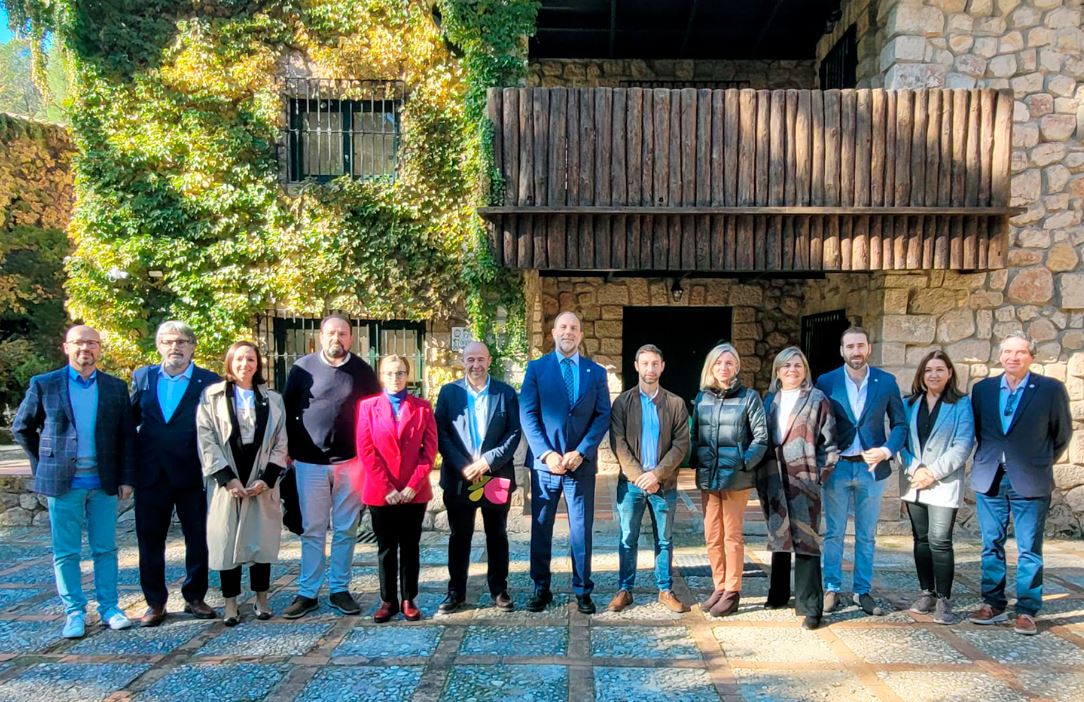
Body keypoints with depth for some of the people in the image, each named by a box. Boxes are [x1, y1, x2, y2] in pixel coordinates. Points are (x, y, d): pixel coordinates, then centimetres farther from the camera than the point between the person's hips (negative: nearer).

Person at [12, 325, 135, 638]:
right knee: (65, 552, 6)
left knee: (105, 550, 8)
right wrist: (44, 465, 7)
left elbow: (127, 435, 5)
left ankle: (109, 607, 18)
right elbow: (21, 429, 10)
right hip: (62, 482, -1)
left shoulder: (116, 387, 4)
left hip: (103, 482, 1)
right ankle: (74, 612, 17)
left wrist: (126, 478, 0)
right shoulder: (43, 385, 1)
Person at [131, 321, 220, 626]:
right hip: (150, 474, 3)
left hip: (192, 474, -2)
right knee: (150, 540, 10)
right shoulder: (142, 377, 7)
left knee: (198, 539, 7)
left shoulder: (210, 382, -4)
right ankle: (155, 602, 23)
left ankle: (195, 597, 23)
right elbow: (130, 420, 11)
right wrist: (133, 462, 4)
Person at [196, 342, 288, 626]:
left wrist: (266, 479, -7)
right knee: (227, 542, 2)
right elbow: (206, 440, -4)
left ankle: (261, 598, 18)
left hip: (262, 483, 1)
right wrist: (227, 478, -12)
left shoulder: (273, 400, 9)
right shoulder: (211, 397, 4)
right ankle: (230, 602, 15)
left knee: (262, 540, 4)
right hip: (226, 482, -1)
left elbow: (280, 444, 6)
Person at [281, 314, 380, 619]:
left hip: (350, 462, 1)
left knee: (346, 529, 7)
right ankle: (307, 593, 15)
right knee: (312, 530, 6)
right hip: (310, 462, -1)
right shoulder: (303, 367, 0)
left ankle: (340, 590, 18)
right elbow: (287, 410, 5)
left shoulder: (363, 371, 2)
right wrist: (288, 450, 3)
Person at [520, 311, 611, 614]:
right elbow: (527, 414, -3)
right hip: (545, 462, 0)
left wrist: (581, 452, -11)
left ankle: (582, 590, 18)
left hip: (581, 463, 1)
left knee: (581, 530, 6)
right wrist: (546, 453, -13)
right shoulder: (536, 368, 3)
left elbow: (603, 416, 1)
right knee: (541, 529, 8)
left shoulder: (596, 371, 7)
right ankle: (541, 588, 20)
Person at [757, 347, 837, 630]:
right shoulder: (769, 400, 12)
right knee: (778, 537, 14)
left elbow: (829, 441, -3)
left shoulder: (817, 399, -1)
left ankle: (810, 606, -1)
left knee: (805, 540, -6)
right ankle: (778, 593, 27)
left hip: (803, 479, -5)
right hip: (773, 480, 5)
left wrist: (821, 473, -8)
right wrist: (760, 473, 6)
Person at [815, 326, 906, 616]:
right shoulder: (826, 382, -1)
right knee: (833, 533, 6)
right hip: (837, 467, -1)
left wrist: (887, 450, -12)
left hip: (872, 468, 1)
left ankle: (863, 591, 20)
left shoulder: (886, 382, 2)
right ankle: (832, 589, 16)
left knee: (867, 535, 10)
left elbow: (899, 424, 5)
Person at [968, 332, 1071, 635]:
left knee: (1029, 550, 3)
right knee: (991, 546, 9)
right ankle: (993, 605, 19)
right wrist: (987, 462, 12)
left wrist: (1042, 464, 12)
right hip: (989, 478, 3)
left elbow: (1062, 433, 7)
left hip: (1030, 482, -3)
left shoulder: (1051, 389, -3)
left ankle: (1026, 611, 11)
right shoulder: (982, 389, 5)